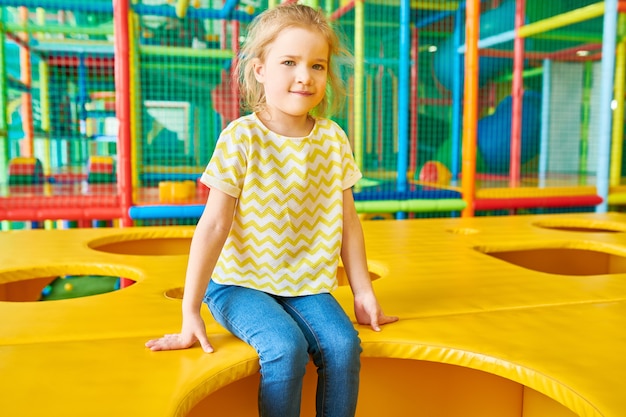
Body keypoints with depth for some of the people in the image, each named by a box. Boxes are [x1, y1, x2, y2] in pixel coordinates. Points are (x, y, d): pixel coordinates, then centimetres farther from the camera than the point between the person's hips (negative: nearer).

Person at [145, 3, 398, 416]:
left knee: (343, 344, -19)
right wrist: (190, 313, -17)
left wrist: (364, 294, 6)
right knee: (286, 347, -26)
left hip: (307, 284, 4)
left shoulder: (333, 139, -1)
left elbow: (348, 221, 4)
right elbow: (214, 225, -16)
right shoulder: (241, 138, -13)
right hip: (240, 282, -3)